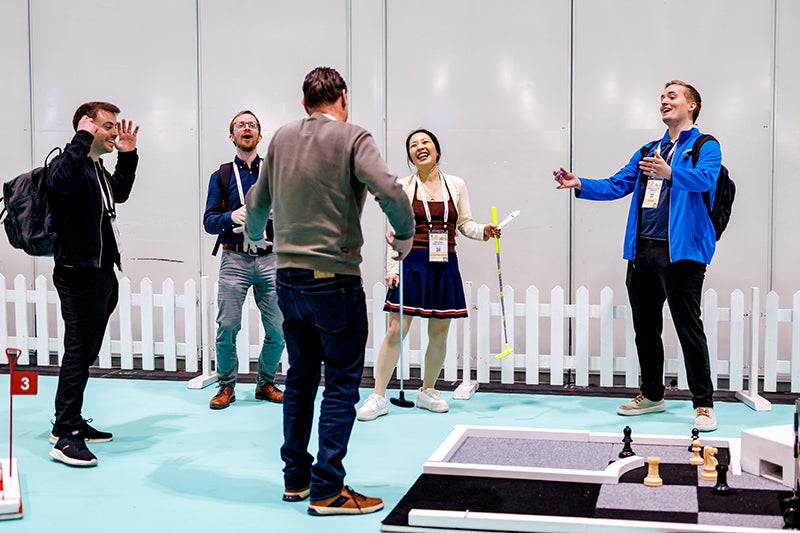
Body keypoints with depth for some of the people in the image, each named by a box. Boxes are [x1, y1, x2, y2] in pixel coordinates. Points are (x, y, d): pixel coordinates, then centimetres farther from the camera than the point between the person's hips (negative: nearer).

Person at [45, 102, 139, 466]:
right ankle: (65, 436, -6)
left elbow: (119, 193, 36)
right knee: (78, 352, -9)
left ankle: (71, 422, 27)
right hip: (79, 275, -10)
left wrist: (128, 155, 26)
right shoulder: (71, 164, -14)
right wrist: (82, 139, -30)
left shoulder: (98, 169, 18)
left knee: (86, 352, 16)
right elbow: (59, 180, -38)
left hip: (102, 274, 10)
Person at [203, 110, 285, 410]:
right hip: (235, 259, -1)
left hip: (270, 258, 1)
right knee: (227, 327, -5)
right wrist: (232, 217, -14)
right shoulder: (221, 176, 12)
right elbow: (209, 221, 5)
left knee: (278, 328, 0)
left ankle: (266, 384, 20)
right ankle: (226, 386, 14)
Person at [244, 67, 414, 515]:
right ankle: (328, 490, 3)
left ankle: (295, 478, 24)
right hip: (335, 279, -6)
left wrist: (255, 234, 38)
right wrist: (404, 236, -4)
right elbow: (390, 191, -22)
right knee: (342, 384, 2)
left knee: (301, 378, 17)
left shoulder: (282, 138, 8)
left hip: (289, 277, 6)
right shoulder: (352, 138, -9)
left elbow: (258, 200, 18)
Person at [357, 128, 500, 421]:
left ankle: (427, 391, 27)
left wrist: (483, 231, -9)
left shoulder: (456, 185, 7)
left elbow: (464, 223, 11)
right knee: (395, 330, -5)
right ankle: (379, 396, 4)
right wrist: (392, 269, -5)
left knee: (439, 334, 8)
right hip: (412, 263, -2)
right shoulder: (403, 187, 2)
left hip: (445, 265, 3)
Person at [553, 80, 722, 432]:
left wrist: (670, 173, -38)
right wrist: (579, 184, 2)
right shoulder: (648, 151, 22)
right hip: (642, 249, 7)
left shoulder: (704, 147, 1)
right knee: (645, 326, 13)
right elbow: (616, 185, 17)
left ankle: (703, 404, 5)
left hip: (680, 251, -7)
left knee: (688, 327, -5)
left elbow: (705, 179, -20)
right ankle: (652, 395, 26)